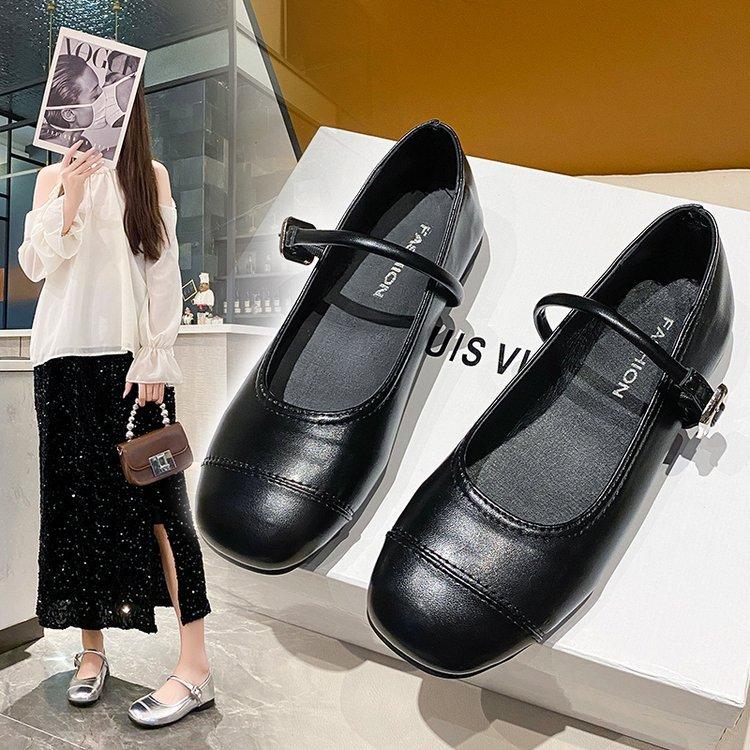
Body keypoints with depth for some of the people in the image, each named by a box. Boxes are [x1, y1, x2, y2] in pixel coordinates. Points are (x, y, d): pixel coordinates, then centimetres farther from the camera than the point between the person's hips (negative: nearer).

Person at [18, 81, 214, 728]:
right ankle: (92, 653, 22)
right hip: (65, 359, 3)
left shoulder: (151, 176, 8)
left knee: (158, 502, -7)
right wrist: (70, 198, -8)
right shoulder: (54, 177, 14)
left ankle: (195, 667, -2)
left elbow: (165, 273, 1)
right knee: (77, 500, 6)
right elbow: (36, 266, 3)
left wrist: (156, 360, -8)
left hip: (132, 358, -2)